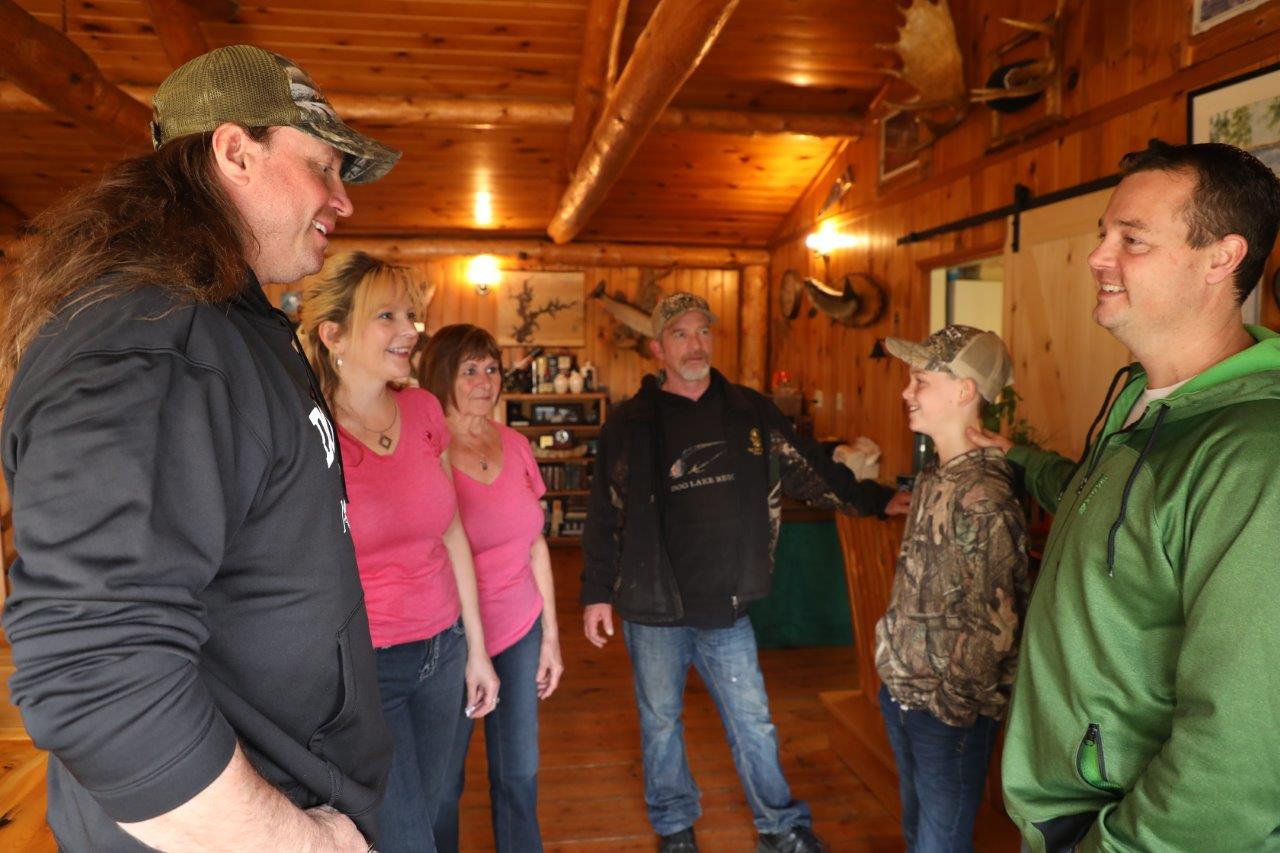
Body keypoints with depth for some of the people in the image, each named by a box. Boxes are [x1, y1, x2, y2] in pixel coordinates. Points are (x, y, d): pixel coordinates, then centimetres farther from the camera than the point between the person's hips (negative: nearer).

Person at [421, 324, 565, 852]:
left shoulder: (515, 444, 3)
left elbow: (535, 544, 9)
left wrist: (551, 635, 10)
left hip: (520, 632, 5)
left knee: (520, 773, 15)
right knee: (443, 782, 10)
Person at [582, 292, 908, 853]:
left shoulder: (749, 412, 2)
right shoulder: (630, 424, -4)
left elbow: (809, 470, 9)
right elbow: (604, 517, -1)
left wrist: (875, 498, 6)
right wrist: (597, 594, -2)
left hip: (726, 605, 2)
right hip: (653, 606, -1)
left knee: (753, 721, 12)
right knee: (661, 721, 14)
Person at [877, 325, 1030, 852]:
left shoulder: (984, 497, -23)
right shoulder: (932, 480, 5)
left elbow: (993, 627, -22)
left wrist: (951, 707, -15)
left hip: (950, 711, -8)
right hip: (902, 693, 8)